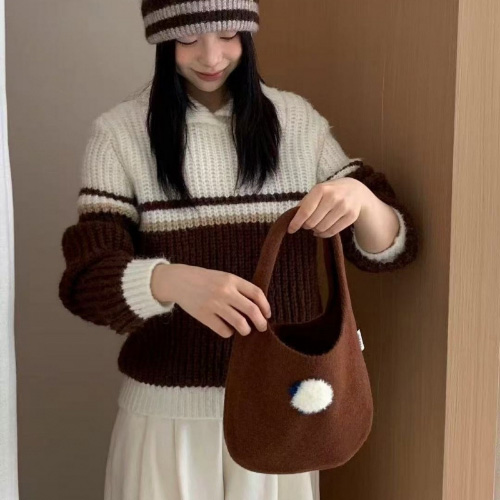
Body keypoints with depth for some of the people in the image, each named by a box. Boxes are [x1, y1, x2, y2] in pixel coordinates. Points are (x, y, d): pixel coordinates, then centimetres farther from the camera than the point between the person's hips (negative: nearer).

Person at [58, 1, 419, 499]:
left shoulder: (298, 120, 0)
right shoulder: (120, 132, -6)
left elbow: (393, 248, -2)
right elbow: (86, 280, -15)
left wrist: (361, 197, -25)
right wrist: (172, 281, -35)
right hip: (169, 407, -2)